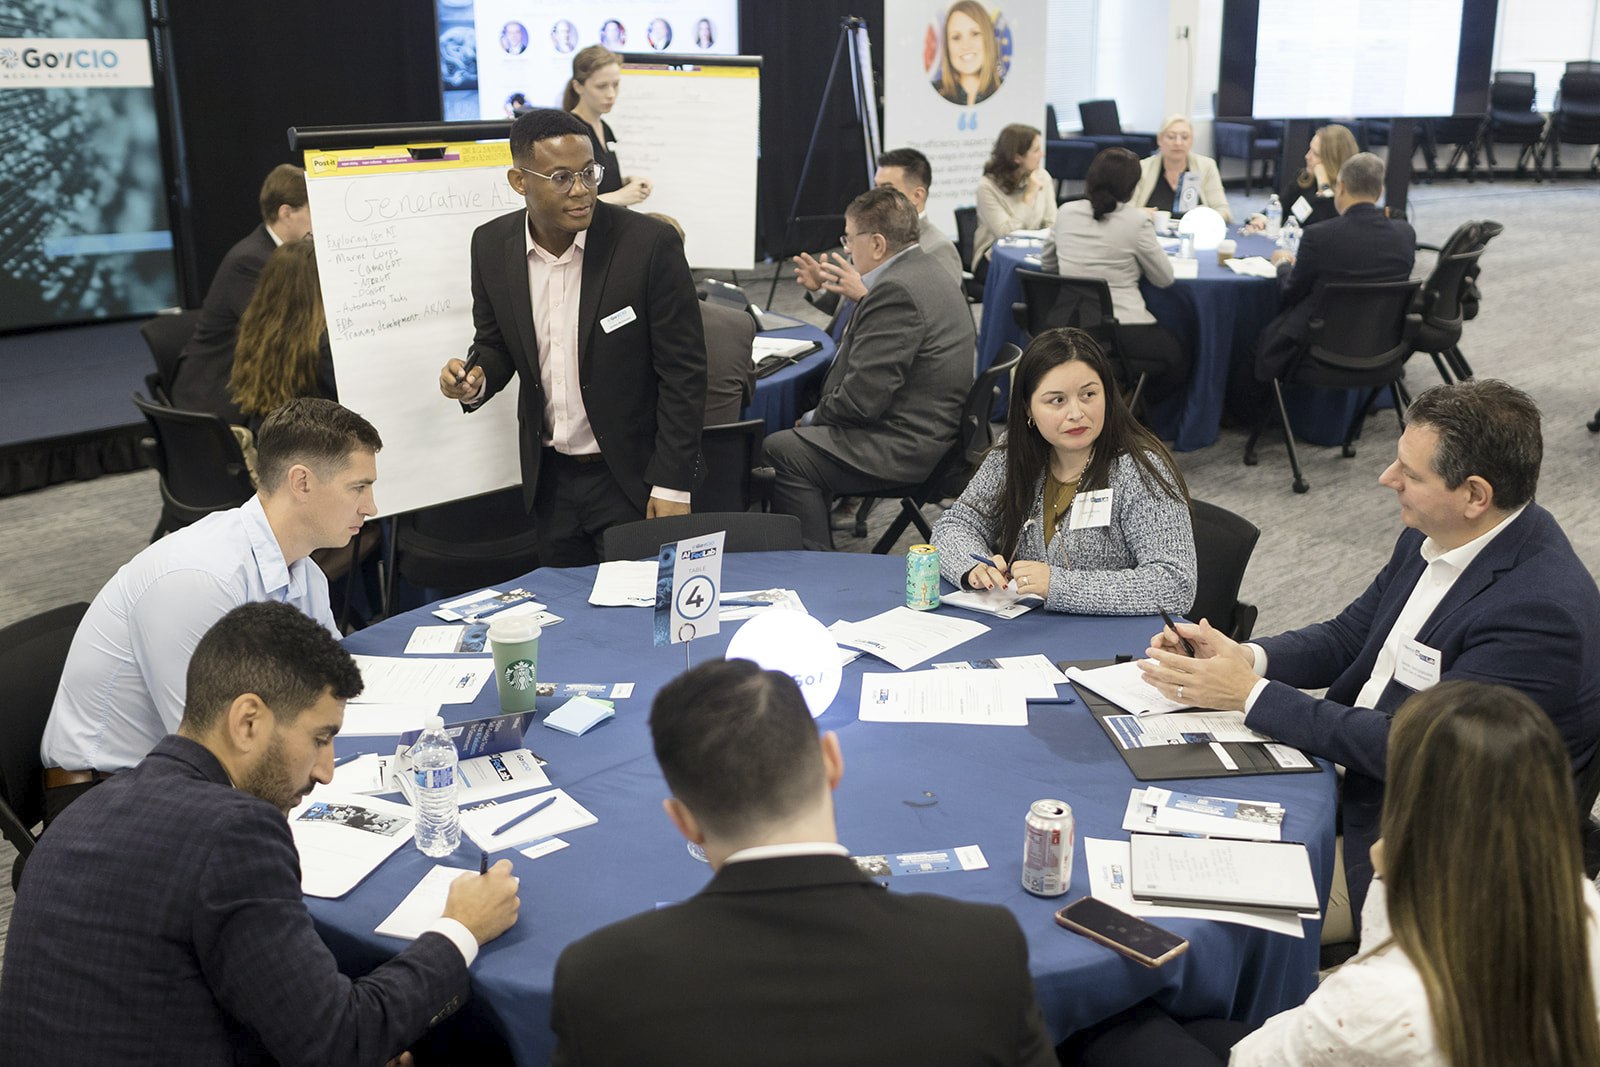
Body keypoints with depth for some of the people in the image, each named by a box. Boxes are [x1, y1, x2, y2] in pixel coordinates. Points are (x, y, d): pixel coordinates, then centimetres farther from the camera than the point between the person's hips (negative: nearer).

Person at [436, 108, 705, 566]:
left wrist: (672, 485, -14)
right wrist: (474, 382, -13)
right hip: (550, 477, 4)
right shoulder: (492, 246, -4)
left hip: (632, 477, -4)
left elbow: (683, 372, -12)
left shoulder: (649, 244, -16)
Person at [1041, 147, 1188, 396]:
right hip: (1124, 333, -6)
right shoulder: (1135, 220, -12)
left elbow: (1047, 264, 17)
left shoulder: (1066, 212, 2)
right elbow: (1164, 278, -3)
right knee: (1178, 360, 24)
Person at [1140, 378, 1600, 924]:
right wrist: (1244, 657, -11)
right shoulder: (1436, 533, -1)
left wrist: (1250, 693, -23)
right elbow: (1346, 637, 9)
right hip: (1351, 767, 8)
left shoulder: (1539, 609, -28)